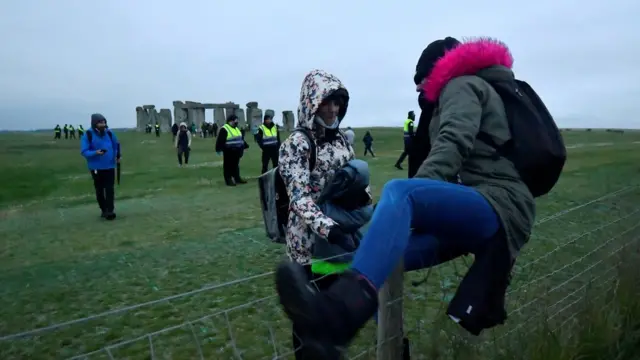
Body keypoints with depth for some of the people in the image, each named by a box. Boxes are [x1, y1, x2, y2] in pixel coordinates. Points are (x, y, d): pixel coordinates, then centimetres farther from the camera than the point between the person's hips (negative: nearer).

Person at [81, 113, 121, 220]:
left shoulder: (109, 133, 1)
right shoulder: (88, 135, -11)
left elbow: (116, 144, 19)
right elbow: (84, 151, -13)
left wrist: (118, 156, 10)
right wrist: (95, 153, -29)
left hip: (109, 166, 2)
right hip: (96, 167, -2)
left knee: (109, 189, -3)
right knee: (99, 190, 10)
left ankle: (110, 210, -1)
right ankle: (104, 210, 23)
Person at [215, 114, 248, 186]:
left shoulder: (236, 129, 16)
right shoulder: (224, 129, -12)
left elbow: (241, 139, 26)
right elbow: (220, 141, -17)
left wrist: (245, 146, 24)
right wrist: (219, 150, -23)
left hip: (236, 152, 8)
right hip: (228, 152, -8)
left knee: (236, 166, 16)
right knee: (228, 166, -1)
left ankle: (237, 178, 25)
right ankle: (228, 180, 5)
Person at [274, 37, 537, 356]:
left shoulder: (461, 84, 7)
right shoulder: (466, 90, 35)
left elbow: (453, 144, -15)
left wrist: (410, 198, -27)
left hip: (498, 207, -10)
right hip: (477, 210, 10)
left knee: (399, 191, -36)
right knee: (384, 259, 0)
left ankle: (339, 311, -56)